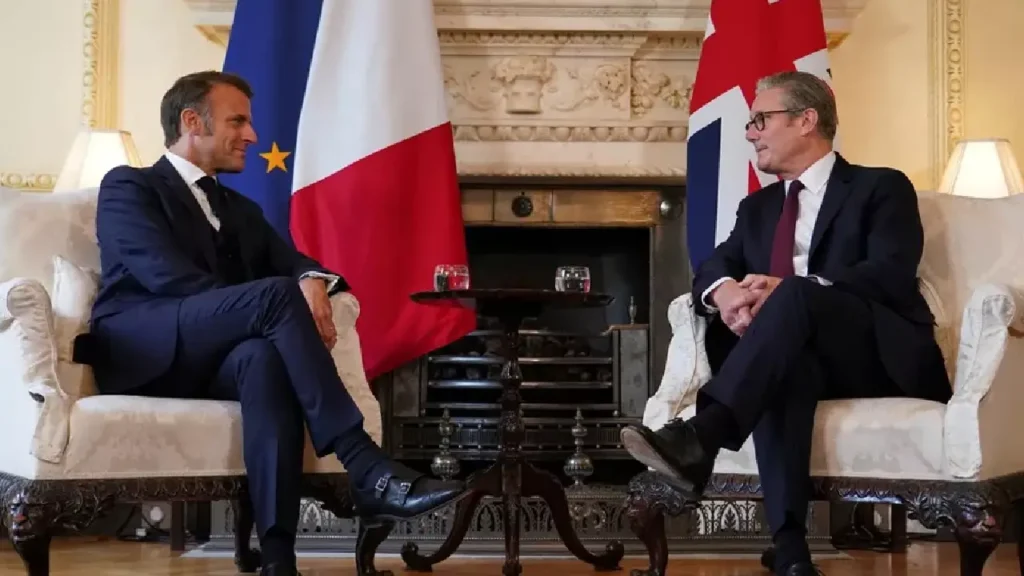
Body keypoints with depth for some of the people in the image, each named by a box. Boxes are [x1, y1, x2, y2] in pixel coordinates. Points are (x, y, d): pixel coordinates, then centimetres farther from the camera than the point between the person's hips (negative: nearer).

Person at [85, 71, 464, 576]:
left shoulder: (241, 210, 30)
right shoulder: (127, 187, 8)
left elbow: (292, 262, 14)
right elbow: (166, 275, -10)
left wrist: (312, 281, -14)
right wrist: (286, 299, -18)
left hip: (213, 359, 5)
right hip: (144, 350, -5)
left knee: (266, 357, -34)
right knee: (276, 294, -30)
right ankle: (366, 469, -36)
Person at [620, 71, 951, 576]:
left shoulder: (881, 188, 7)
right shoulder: (758, 206, 25)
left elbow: (892, 274, -10)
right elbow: (714, 266, 10)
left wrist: (789, 289, -25)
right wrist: (724, 291, -17)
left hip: (882, 356, -4)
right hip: (798, 355, 4)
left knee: (796, 297, -33)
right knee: (782, 362, -34)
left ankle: (699, 436, -52)